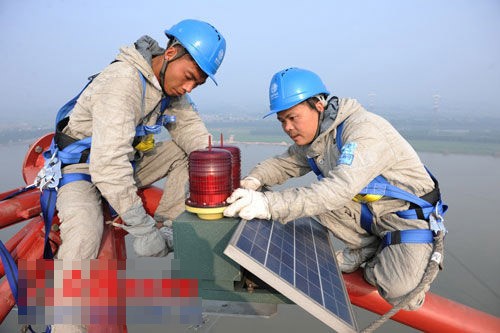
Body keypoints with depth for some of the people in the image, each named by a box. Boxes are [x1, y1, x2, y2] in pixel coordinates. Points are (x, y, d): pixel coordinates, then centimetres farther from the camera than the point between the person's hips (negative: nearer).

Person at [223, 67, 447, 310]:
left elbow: (340, 188, -42)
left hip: (410, 215, -7)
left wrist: (271, 204, -50)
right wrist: (254, 180, -21)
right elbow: (284, 163, 2)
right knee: (316, 196, -15)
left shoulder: (366, 131, -29)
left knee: (399, 293, -23)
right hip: (369, 209, 7)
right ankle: (367, 248, 4)